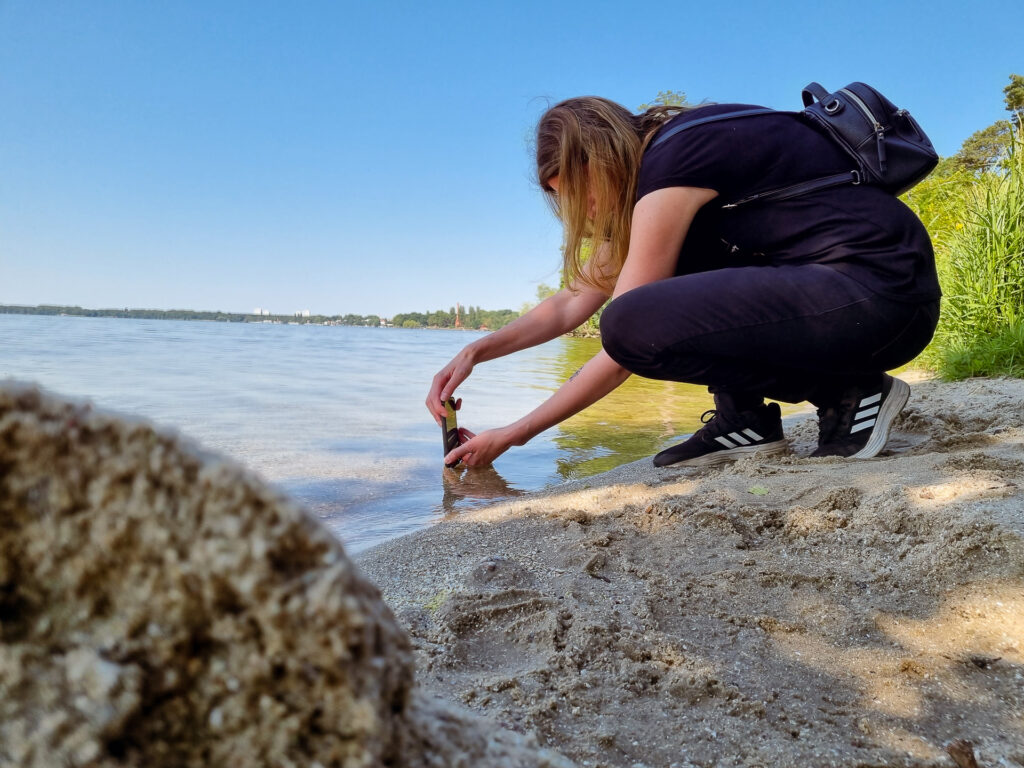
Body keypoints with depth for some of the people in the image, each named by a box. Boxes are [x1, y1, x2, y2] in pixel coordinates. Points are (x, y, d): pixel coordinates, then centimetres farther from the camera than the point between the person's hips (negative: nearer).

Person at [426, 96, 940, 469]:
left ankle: (849, 392, -7)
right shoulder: (665, 157, 15)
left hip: (886, 292, -10)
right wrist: (476, 352, 11)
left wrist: (513, 434, -4)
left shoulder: (670, 167, -14)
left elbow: (622, 354, -13)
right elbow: (575, 303, 18)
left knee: (633, 324, -25)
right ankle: (745, 418, 6)